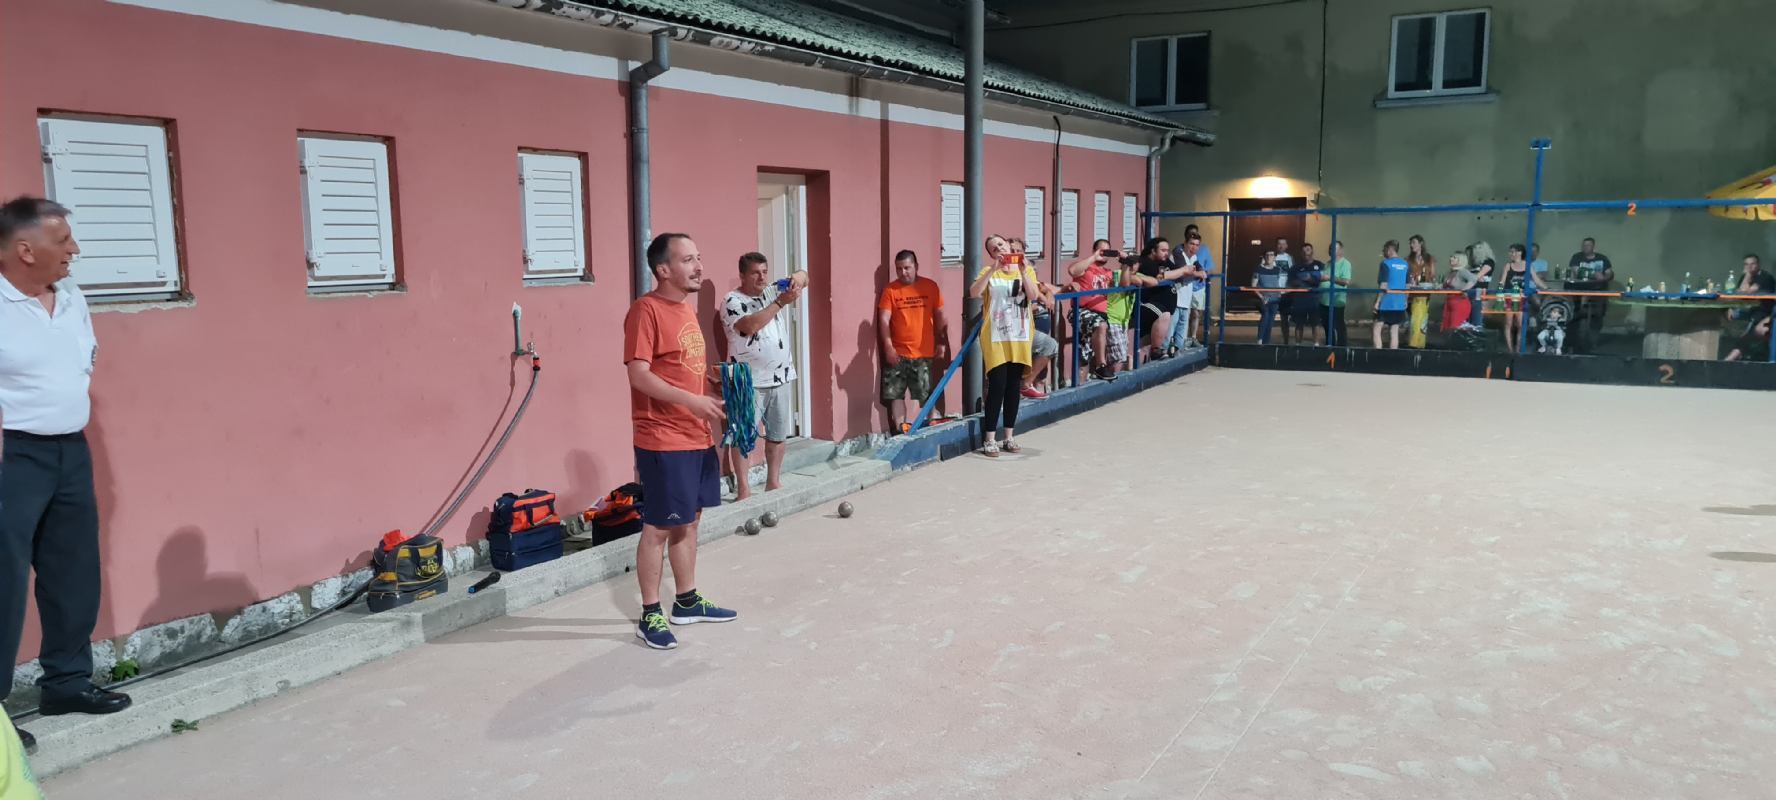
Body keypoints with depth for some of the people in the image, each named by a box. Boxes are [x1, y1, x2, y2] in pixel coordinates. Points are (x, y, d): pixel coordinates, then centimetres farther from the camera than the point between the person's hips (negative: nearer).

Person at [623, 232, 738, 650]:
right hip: (663, 442, -9)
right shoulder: (646, 310, -15)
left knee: (689, 521, 17)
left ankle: (687, 601, 29)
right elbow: (639, 375, -21)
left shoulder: (686, 308, 13)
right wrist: (692, 400, -28)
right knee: (658, 527, -1)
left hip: (697, 437, 9)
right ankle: (650, 615, 10)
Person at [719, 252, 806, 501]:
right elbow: (751, 325, -25)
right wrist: (781, 302, -24)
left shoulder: (773, 291, 9)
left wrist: (798, 277, -15)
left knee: (778, 433, 13)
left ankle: (773, 482, 25)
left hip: (781, 377, 6)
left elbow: (803, 278, 10)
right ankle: (743, 488, 4)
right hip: (749, 382, -6)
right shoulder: (732, 301, -9)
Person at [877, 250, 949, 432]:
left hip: (923, 353, 1)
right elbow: (884, 320, -7)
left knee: (920, 394, 4)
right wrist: (888, 346, -16)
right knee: (894, 394, -1)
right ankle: (899, 429, 7)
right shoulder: (890, 289, -2)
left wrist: (942, 343, 2)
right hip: (897, 353, -1)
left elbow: (940, 317, 6)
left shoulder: (930, 287, 2)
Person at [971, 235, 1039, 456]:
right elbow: (974, 292, -16)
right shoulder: (988, 271, 1)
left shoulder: (1026, 270, 7)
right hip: (995, 336, -3)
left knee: (1013, 386, 8)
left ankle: (1009, 437, 17)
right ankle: (989, 439, -5)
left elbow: (1033, 294, -9)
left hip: (1019, 336, 3)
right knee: (997, 386, -9)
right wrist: (992, 269, -23)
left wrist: (1022, 271, -20)